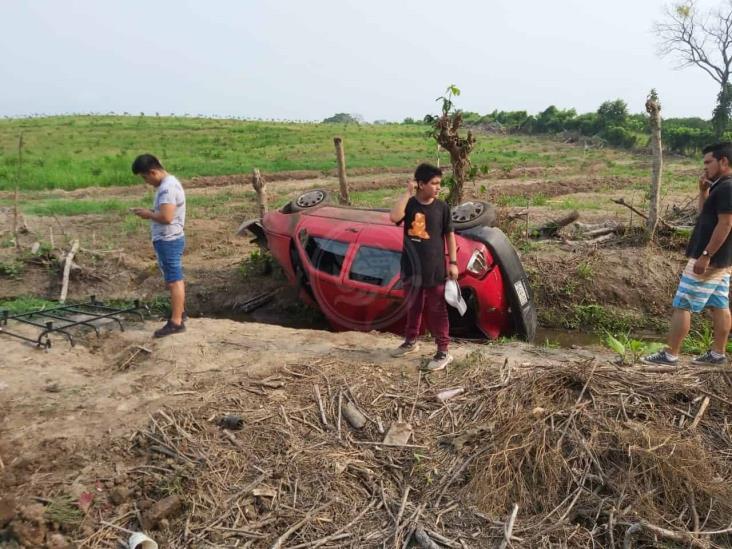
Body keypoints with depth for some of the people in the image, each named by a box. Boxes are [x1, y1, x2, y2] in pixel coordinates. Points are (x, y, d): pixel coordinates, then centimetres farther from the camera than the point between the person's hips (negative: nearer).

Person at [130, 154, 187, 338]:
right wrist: (151, 212, 6)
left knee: (174, 280, -5)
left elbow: (166, 217, -29)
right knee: (175, 279, 20)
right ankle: (179, 311, 33)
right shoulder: (169, 182, 12)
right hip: (170, 239, 11)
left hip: (168, 241, -11)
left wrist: (148, 214, -13)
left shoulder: (167, 188, -21)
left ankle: (176, 322, 0)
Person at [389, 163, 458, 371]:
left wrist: (453, 263, -3)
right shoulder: (409, 205, -4)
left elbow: (449, 235, 1)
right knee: (413, 307, 19)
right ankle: (410, 341, 37)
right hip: (412, 267, 2)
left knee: (437, 311, 4)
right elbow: (394, 217, -25)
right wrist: (407, 192, -22)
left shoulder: (442, 207, -4)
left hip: (434, 269, -2)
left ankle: (443, 352, 11)